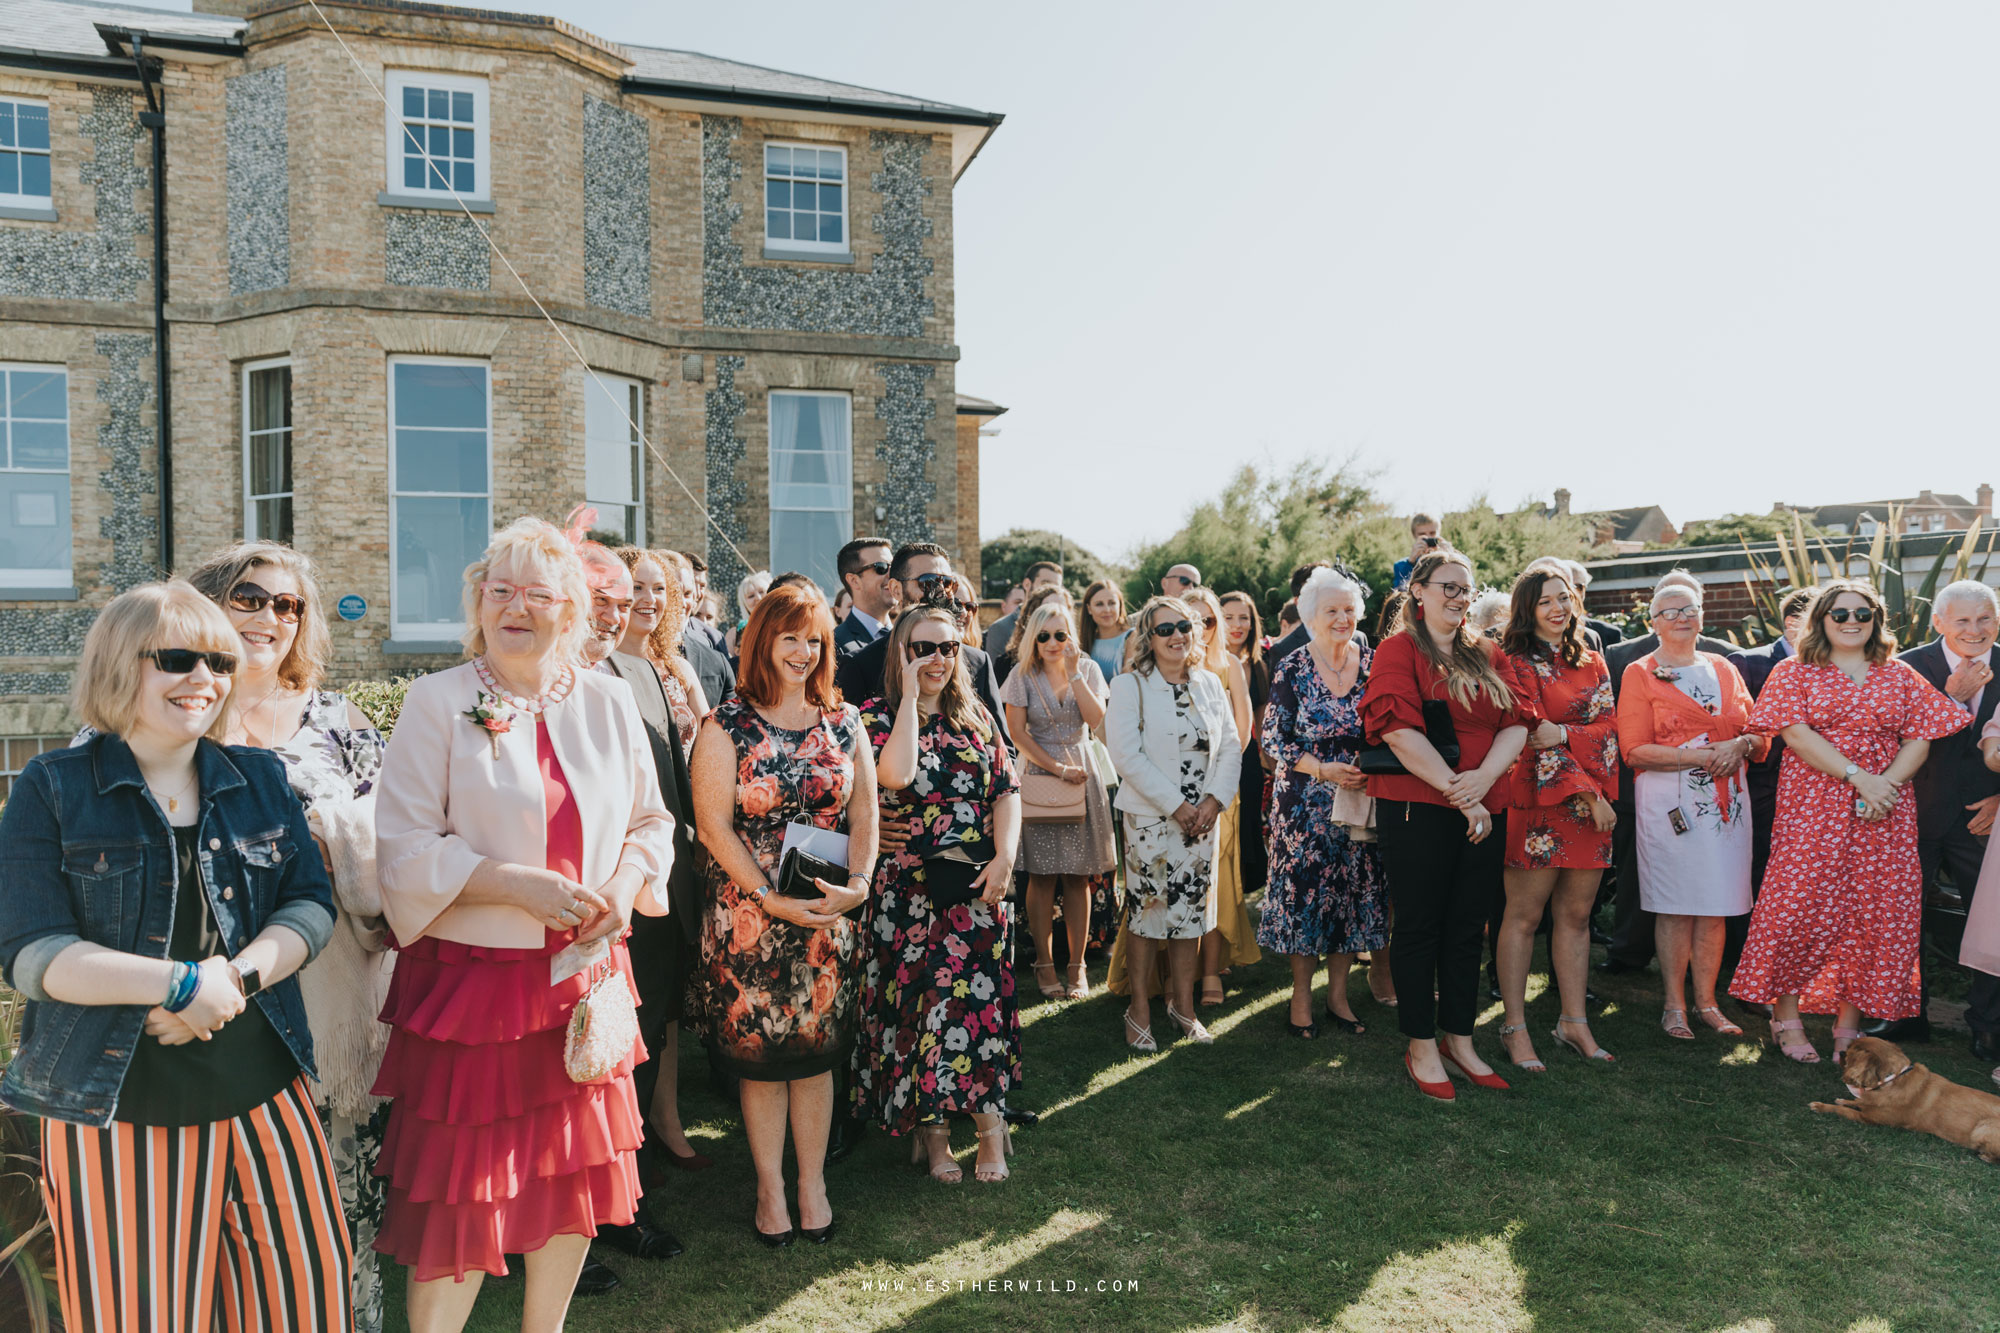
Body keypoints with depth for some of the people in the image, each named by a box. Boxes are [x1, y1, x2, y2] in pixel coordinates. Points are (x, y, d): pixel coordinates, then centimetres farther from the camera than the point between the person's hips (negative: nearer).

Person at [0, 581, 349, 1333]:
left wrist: (237, 975, -15)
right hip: (117, 1108, -3)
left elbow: (311, 905, 4)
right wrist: (182, 982, -20)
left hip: (262, 1090, 3)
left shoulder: (261, 780, 8)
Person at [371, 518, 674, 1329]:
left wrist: (626, 884, -9)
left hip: (584, 976, 4)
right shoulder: (438, 703, -5)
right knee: (461, 1189, 4)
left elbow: (650, 821, 11)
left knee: (575, 1174, 15)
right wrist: (517, 886, -19)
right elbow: (406, 846, -10)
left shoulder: (607, 702, 6)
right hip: (470, 980, -4)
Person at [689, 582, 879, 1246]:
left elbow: (865, 810, 7)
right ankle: (770, 1189, 23)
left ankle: (812, 1185, 24)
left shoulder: (843, 720, 6)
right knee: (759, 1053, 6)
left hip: (830, 913, 3)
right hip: (749, 915, -2)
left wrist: (857, 884, -8)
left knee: (817, 1051, 10)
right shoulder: (727, 726, -5)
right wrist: (770, 898, -14)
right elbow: (713, 825, -8)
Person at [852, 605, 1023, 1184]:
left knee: (982, 994, 1)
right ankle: (932, 1129, 18)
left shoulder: (975, 717, 10)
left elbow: (1007, 789, 6)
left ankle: (988, 1120, 14)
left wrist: (1004, 858, -8)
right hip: (910, 889, -3)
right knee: (919, 998, 2)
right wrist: (911, 693, -16)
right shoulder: (879, 714, -3)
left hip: (982, 884, 3)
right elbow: (896, 774, -23)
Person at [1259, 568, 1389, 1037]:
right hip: (1305, 803, -3)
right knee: (1304, 891, 1)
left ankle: (1338, 993, 23)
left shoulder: (1373, 665, 4)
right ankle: (1301, 996, 16)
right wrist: (1323, 769, -18)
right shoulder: (1292, 671, -6)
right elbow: (1273, 738, -7)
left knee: (1353, 891, 8)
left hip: (1359, 800, 3)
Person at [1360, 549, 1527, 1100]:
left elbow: (1515, 725, 6)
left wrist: (1484, 777, -13)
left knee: (1466, 928, 11)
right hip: (1416, 808, -5)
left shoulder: (1488, 655, 15)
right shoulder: (1399, 650, -3)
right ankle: (1421, 1048, 13)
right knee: (1419, 926, 3)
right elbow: (1401, 733, -14)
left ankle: (1459, 1042, 23)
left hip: (1483, 811, 6)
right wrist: (1457, 794, -17)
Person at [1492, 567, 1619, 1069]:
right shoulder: (1515, 662, -3)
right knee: (1524, 916, -2)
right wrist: (1587, 793, -13)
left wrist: (1563, 734, -15)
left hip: (1592, 804, 6)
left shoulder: (1592, 662, 16)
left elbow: (1607, 726, 5)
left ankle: (1573, 1022, 20)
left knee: (1576, 914, 10)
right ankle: (1515, 1027, 5)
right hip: (1537, 803, -6)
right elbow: (1529, 736, -11)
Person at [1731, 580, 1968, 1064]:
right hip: (1812, 810, -3)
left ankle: (1849, 1025, 13)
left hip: (1884, 815, 3)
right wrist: (1858, 777, -16)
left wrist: (1888, 783, -11)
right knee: (1799, 909, -7)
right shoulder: (1794, 673, 5)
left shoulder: (1900, 676, 14)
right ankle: (1786, 1017, 7)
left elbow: (1919, 740, 7)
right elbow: (1797, 734, -8)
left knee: (1875, 913, 1)